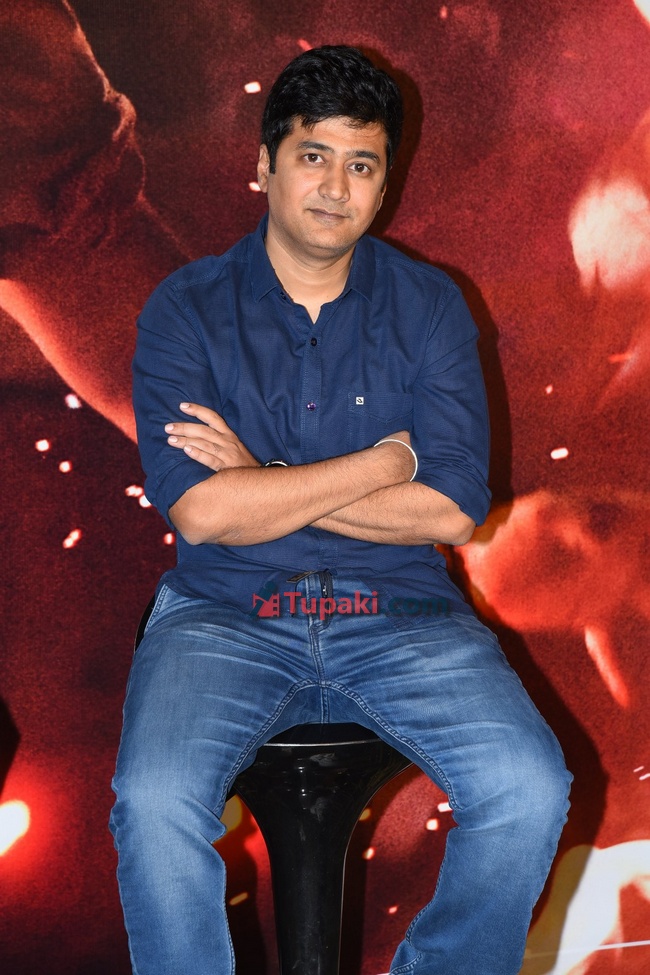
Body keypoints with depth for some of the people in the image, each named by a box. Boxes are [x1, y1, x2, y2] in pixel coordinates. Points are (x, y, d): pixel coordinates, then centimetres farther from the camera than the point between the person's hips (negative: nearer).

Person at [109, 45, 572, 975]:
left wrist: (265, 482, -9)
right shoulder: (187, 308, 1)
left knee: (531, 791, -22)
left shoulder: (429, 305, 5)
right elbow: (199, 511, -12)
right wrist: (386, 460, -8)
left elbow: (452, 511, -6)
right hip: (224, 612, -1)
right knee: (155, 804, -29)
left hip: (400, 611, 2)